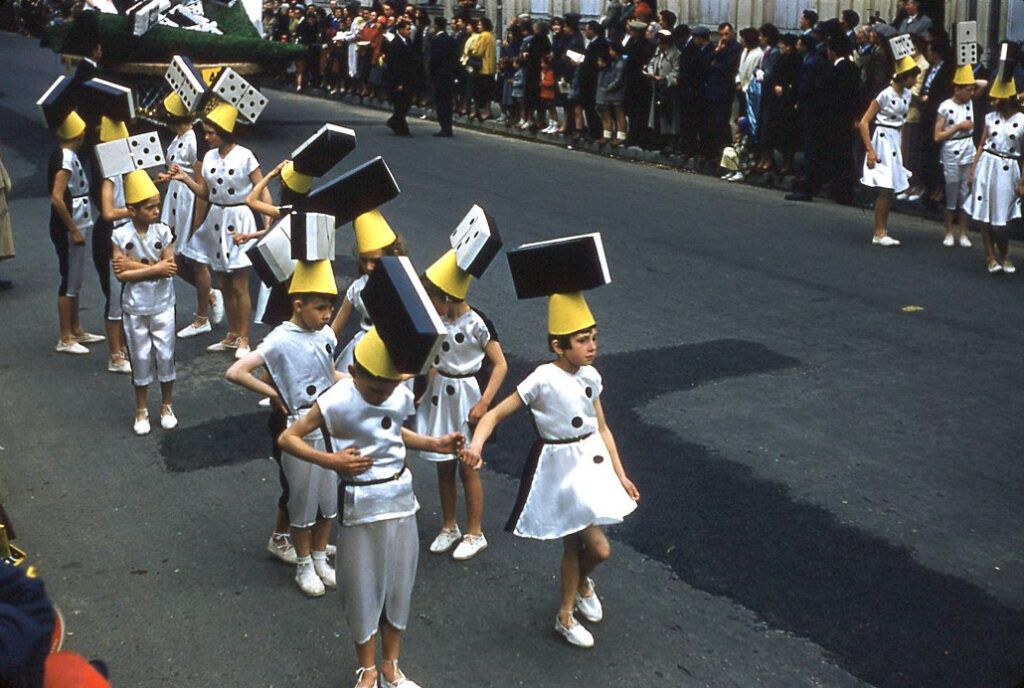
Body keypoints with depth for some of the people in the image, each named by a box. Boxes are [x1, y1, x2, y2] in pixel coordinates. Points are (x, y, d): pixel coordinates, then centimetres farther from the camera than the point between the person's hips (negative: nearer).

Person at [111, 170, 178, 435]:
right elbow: (121, 274, -18)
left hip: (162, 305, 1)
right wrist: (156, 268, -20)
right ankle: (141, 411, 23)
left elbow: (169, 268, -13)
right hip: (134, 308, -1)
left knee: (165, 356, 7)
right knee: (141, 358, 9)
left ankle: (166, 407, 25)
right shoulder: (120, 236, -11)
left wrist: (135, 265, -18)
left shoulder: (163, 232, -6)